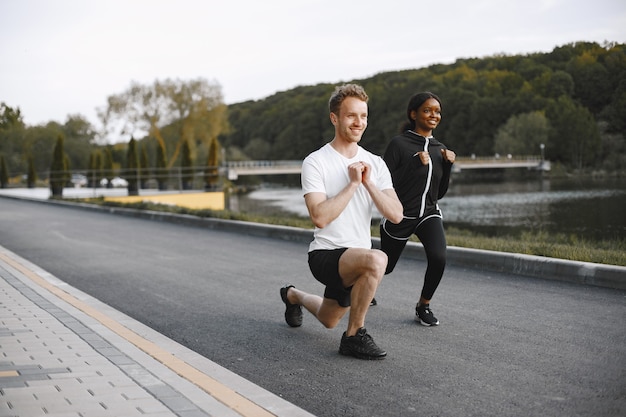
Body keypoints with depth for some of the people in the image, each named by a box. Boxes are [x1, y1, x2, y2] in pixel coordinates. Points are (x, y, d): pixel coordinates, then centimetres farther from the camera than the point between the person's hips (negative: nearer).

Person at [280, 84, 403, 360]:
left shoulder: (375, 164, 3)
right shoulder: (315, 163, -13)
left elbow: (395, 215, -7)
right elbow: (320, 217, -25)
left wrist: (368, 183, -18)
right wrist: (353, 184, -22)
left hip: (355, 259, 7)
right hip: (325, 254, -6)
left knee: (328, 320, 26)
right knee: (376, 259, -37)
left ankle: (293, 296, 58)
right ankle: (354, 336, -18)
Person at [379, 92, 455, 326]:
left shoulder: (440, 149, 4)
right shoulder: (399, 144, -13)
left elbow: (439, 192, 9)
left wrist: (448, 165, -6)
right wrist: (415, 163, -25)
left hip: (428, 214, 4)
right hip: (399, 217, -3)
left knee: (438, 258, -24)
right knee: (385, 266, 13)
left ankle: (423, 306, 0)